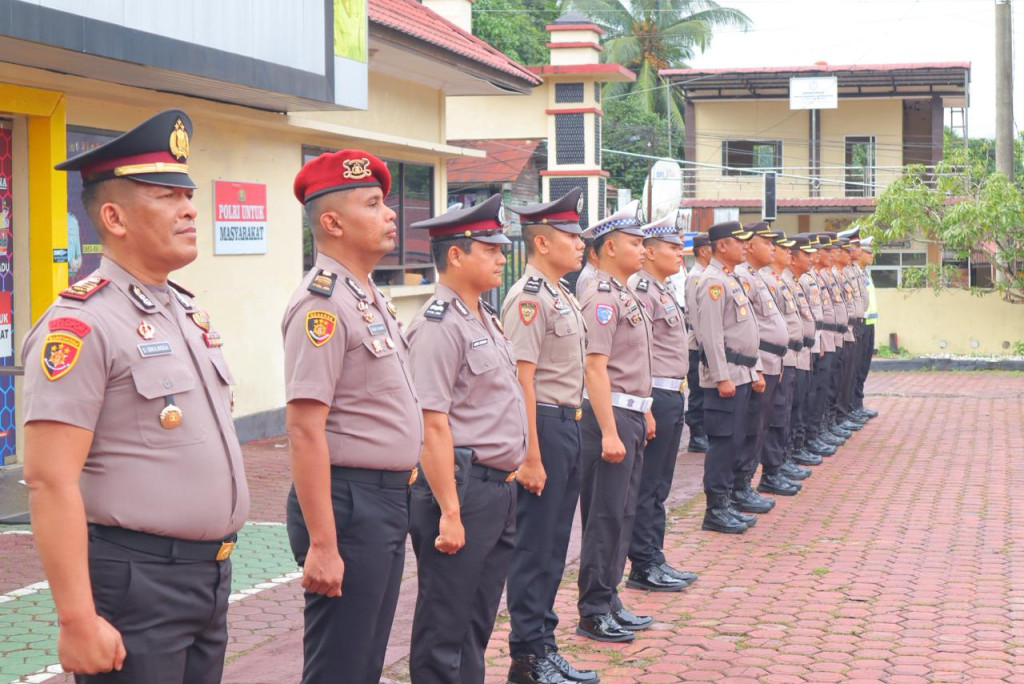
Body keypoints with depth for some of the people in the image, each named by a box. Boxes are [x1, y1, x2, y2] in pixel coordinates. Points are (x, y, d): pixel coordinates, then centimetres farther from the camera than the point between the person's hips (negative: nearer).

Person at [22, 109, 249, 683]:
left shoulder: (189, 312, 12)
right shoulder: (82, 324, -15)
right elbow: (51, 482, -19)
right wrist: (78, 622, -22)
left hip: (211, 573, 8)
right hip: (136, 586, -8)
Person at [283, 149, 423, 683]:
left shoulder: (368, 297, 14)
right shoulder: (322, 304, -16)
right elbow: (304, 429, -22)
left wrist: (399, 492, 18)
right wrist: (322, 545, -24)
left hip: (387, 499, 9)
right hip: (350, 501, -9)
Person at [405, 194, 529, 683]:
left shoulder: (485, 319, 14)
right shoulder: (439, 325, -15)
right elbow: (432, 424, -20)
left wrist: (509, 479, 16)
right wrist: (449, 512, -22)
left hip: (499, 488, 9)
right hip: (463, 486, -9)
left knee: (478, 623, 17)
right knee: (443, 629, 0)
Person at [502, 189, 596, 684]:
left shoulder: (561, 296, 14)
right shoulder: (529, 298, -16)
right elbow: (522, 380, -20)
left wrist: (570, 433, 14)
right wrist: (531, 458, -21)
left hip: (567, 424, 10)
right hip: (543, 424, -10)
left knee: (554, 545, 15)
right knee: (534, 547, 0)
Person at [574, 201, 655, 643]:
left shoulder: (625, 295, 15)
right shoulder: (601, 298, -15)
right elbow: (596, 368, -21)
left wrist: (644, 412, 20)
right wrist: (609, 432, -25)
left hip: (630, 413, 10)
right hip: (610, 413, -10)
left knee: (623, 514, 15)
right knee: (605, 518, -4)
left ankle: (609, 601, 24)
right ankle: (593, 614, 5)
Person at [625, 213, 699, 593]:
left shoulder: (663, 290, 17)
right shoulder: (641, 290, -15)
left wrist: (675, 397, 18)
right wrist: (646, 408, -22)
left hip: (673, 396, 10)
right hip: (656, 396, -10)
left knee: (658, 487, 14)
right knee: (647, 487, -2)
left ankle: (654, 561, 22)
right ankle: (644, 567, 5)